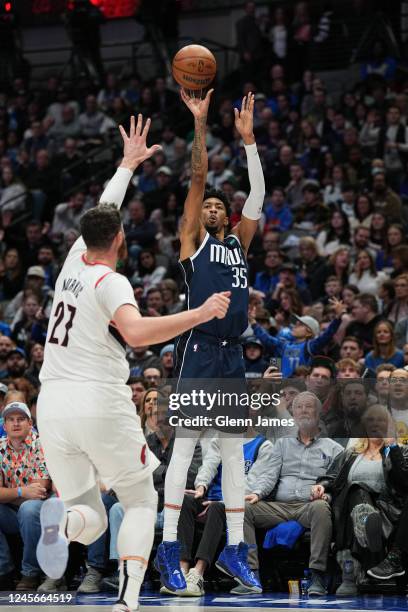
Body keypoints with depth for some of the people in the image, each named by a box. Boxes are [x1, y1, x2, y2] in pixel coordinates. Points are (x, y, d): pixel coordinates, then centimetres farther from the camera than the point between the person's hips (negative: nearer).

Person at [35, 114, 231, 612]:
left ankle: (64, 518, -26)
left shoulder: (74, 262, 12)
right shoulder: (110, 282, -7)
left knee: (91, 521, 11)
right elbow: (137, 332, -27)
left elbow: (100, 216, 30)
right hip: (101, 403, -5)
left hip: (52, 403, 6)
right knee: (141, 502, 14)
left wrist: (128, 163, 42)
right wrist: (199, 314, -23)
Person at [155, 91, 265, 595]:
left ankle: (233, 550, 10)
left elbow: (258, 194, 13)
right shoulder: (193, 240, 7)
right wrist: (200, 125, -8)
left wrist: (247, 137, 8)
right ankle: (169, 548, -7)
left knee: (234, 450, 6)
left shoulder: (238, 242, 20)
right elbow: (198, 179, -2)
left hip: (232, 354, 6)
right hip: (198, 350, -6)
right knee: (185, 444, -8)